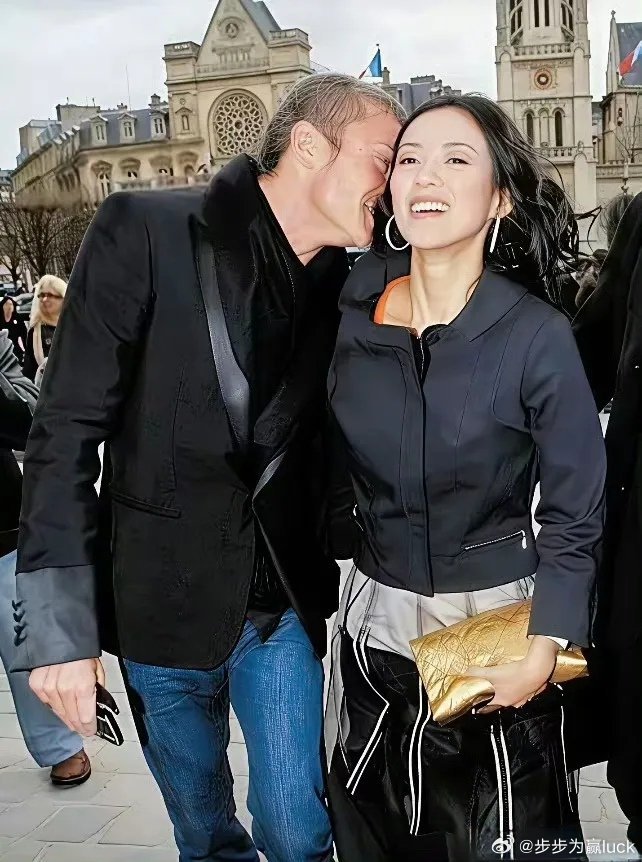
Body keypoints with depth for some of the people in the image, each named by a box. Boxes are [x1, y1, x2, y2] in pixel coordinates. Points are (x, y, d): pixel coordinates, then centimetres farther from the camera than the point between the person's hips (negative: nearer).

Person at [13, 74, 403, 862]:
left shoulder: (347, 285, 0)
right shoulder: (145, 232, -12)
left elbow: (334, 450, 9)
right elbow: (67, 430, -13)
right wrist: (59, 626, -16)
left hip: (283, 609, 2)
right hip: (162, 609, -2)